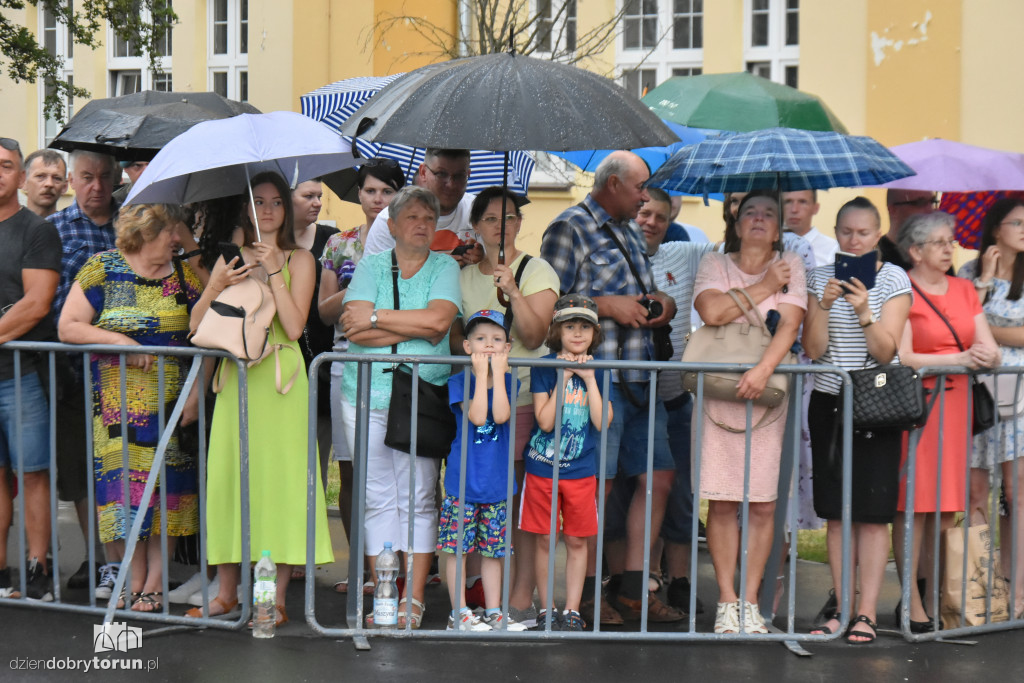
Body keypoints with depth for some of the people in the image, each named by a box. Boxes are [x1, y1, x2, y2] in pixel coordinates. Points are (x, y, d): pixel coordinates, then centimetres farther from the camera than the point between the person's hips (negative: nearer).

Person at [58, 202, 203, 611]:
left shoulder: (183, 275, 8)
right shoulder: (102, 268, 1)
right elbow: (67, 327, -3)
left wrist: (195, 393, -3)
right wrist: (118, 340, -16)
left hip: (171, 403, 2)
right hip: (118, 404, -2)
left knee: (167, 486, -2)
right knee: (125, 482, -3)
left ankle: (156, 582, 6)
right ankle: (135, 582, 8)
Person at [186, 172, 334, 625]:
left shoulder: (299, 259, 6)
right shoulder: (231, 257, 14)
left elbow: (294, 327, -8)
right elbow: (197, 325, 7)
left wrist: (274, 272, -11)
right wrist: (217, 286, -9)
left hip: (279, 376, -3)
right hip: (235, 375, 3)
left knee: (280, 476, -4)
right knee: (227, 474, 1)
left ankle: (276, 597, 3)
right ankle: (227, 591, 12)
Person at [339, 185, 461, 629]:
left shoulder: (444, 267, 7)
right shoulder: (370, 266, 9)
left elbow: (439, 320, -12)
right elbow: (355, 330, -6)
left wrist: (375, 317, -7)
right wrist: (417, 326, -11)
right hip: (367, 396, 1)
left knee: (419, 499, -1)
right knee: (378, 499, 3)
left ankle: (414, 599, 5)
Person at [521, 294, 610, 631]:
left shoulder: (598, 371, 2)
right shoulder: (544, 367, -4)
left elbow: (603, 422, -9)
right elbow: (545, 421, -13)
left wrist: (589, 379, -13)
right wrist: (563, 378, -16)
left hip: (581, 471, 1)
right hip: (542, 468, -1)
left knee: (577, 541, 6)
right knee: (545, 540, 5)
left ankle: (572, 610, 15)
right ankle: (546, 609, 17)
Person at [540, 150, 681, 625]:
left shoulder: (630, 233, 22)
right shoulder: (569, 229, -4)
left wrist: (660, 303, 9)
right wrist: (606, 305, -14)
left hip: (640, 377, 9)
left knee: (659, 476, 7)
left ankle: (633, 588, 17)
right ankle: (588, 592, 10)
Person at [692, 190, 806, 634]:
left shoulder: (790, 266, 8)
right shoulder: (714, 264, 9)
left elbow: (789, 323, -7)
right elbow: (711, 311, -11)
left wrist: (764, 369, -23)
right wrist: (765, 287, -6)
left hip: (766, 393, 0)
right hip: (717, 392, 0)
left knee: (763, 504, -1)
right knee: (721, 502, -1)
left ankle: (750, 601, 9)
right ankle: (727, 601, 8)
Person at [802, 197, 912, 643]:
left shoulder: (894, 279, -1)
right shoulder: (820, 278, 5)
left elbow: (885, 352, -9)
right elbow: (813, 350, -2)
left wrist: (864, 312, -24)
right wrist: (824, 305, -17)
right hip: (829, 403, 3)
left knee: (873, 512, -4)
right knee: (836, 511, 4)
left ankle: (867, 611, 2)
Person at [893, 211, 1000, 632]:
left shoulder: (965, 290, 16)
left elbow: (991, 351, 12)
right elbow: (902, 357, -13)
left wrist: (985, 355, -11)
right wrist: (960, 358, -15)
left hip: (957, 403, 6)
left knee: (947, 509, 6)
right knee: (913, 506, -5)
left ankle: (936, 595, 17)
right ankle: (912, 603, 1)